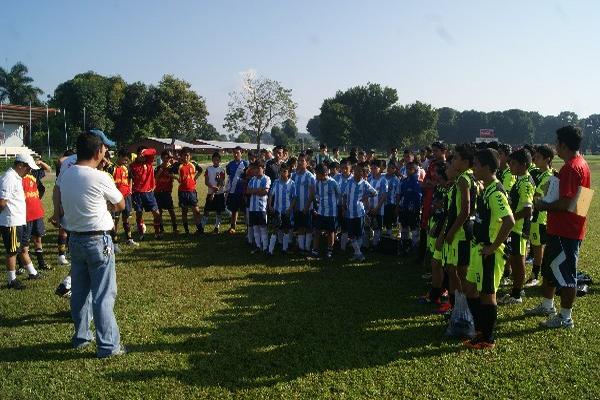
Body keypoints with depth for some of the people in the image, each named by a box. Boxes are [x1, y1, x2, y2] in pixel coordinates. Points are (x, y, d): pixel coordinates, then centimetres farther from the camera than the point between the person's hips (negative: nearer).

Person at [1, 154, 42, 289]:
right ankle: (12, 281, 14)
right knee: (12, 252, 2)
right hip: (11, 223, -10)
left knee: (22, 248, 20)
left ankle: (32, 273, 33)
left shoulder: (16, 177, 11)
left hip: (18, 221, 10)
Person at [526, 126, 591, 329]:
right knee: (549, 267, 22)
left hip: (565, 231, -11)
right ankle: (547, 306, 36)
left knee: (565, 273, 1)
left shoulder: (570, 168, -22)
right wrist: (547, 201, 11)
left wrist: (544, 205, -12)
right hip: (563, 227, 11)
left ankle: (565, 318, 14)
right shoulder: (581, 163, 12)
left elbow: (565, 203, -27)